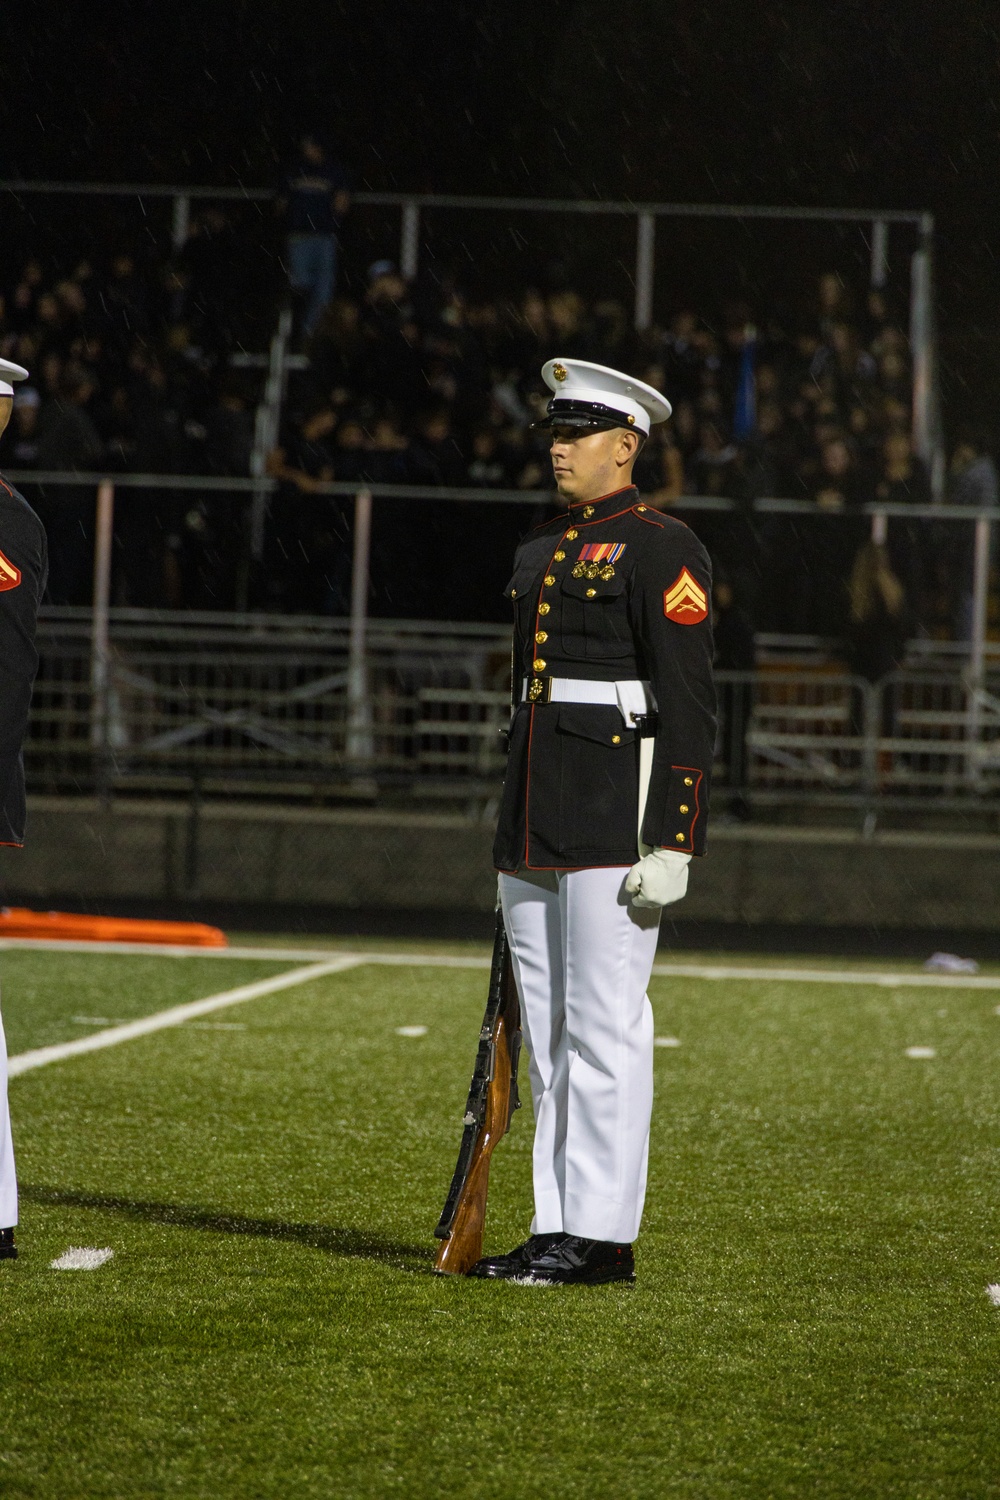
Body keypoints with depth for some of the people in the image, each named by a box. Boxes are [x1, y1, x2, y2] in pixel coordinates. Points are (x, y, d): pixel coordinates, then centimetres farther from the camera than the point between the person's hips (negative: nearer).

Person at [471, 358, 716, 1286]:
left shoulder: (661, 550, -7)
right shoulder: (540, 551, 18)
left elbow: (688, 706, -12)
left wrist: (672, 843, -18)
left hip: (616, 821, -8)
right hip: (538, 826, 8)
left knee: (606, 1026, -7)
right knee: (548, 1034, 9)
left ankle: (601, 1236, -4)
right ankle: (557, 1229, 14)